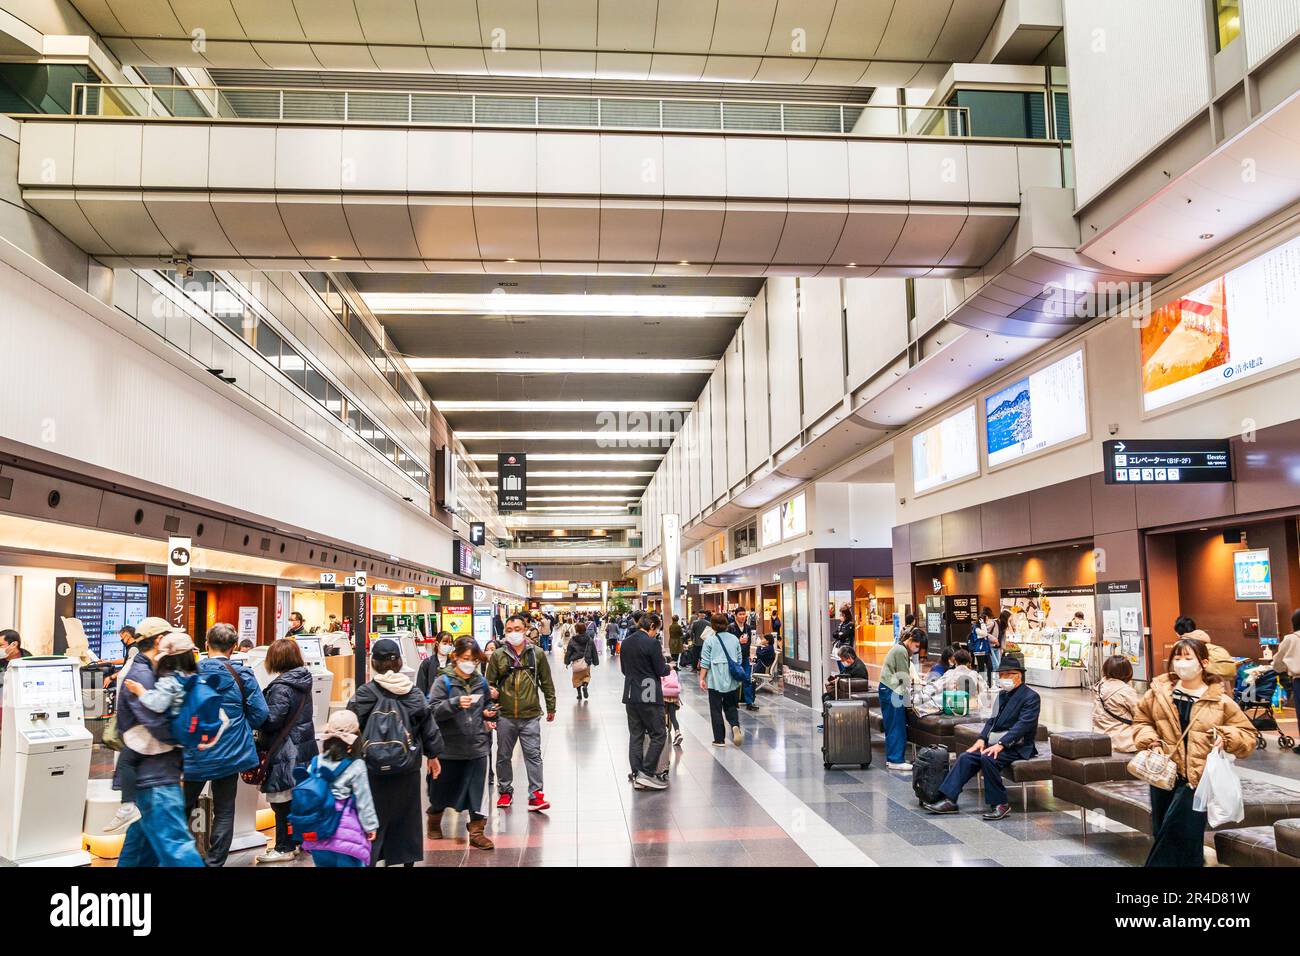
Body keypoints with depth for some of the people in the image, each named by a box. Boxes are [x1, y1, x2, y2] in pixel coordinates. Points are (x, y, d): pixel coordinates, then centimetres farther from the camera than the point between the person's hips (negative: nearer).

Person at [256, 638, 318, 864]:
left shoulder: (281, 686, -19)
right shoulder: (303, 681, 6)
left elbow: (271, 720, -21)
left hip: (285, 753, -8)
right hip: (304, 748, 9)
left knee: (282, 801, 1)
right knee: (298, 798, 16)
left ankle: (284, 848, 8)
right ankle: (296, 841, 26)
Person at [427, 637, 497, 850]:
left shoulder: (481, 681, 6)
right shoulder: (443, 682, -8)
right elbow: (434, 710, -18)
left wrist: (489, 713, 2)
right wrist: (456, 703, -31)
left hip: (478, 746, 3)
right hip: (450, 746, -2)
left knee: (478, 789, 1)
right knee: (443, 786, 15)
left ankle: (476, 831, 11)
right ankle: (434, 821, 41)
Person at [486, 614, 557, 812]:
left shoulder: (537, 654, 2)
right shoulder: (498, 656, 1)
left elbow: (546, 683, 9)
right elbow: (490, 684, 4)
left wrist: (551, 708, 11)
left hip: (531, 716, -1)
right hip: (505, 716, 1)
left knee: (533, 755, -1)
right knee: (504, 756, 12)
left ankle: (536, 794, 5)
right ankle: (505, 791, 28)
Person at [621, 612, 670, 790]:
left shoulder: (626, 642, 8)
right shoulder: (652, 643, -14)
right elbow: (661, 671, -10)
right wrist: (668, 667, 10)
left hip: (630, 695, 7)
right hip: (649, 696, -7)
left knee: (635, 735, 11)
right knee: (658, 735, 1)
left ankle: (636, 775, 12)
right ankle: (646, 773, -5)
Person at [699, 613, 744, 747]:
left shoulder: (710, 639, -6)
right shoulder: (734, 639, 6)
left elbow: (705, 662, -7)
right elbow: (739, 659, 14)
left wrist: (702, 678, -1)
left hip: (715, 680, -3)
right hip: (732, 680, 4)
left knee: (716, 709, 5)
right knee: (730, 706, 16)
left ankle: (719, 739, 8)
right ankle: (735, 725, -11)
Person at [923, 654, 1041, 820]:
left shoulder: (1031, 697, -9)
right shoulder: (1003, 694, 17)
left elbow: (1023, 724, -20)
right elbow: (993, 719, 16)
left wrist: (1001, 744, -28)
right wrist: (982, 739, -2)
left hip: (1017, 747, -8)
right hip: (997, 743, 8)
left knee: (987, 758, -31)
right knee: (966, 757, -10)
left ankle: (1000, 804, -17)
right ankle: (949, 800, -11)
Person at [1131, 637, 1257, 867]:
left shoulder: (1220, 700, -3)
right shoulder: (1158, 692, 2)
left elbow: (1248, 735, 5)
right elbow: (1141, 721, 15)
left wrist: (1225, 737, -13)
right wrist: (1150, 740, -3)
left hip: (1198, 777, -3)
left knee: (1184, 835, -8)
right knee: (1162, 833, 10)